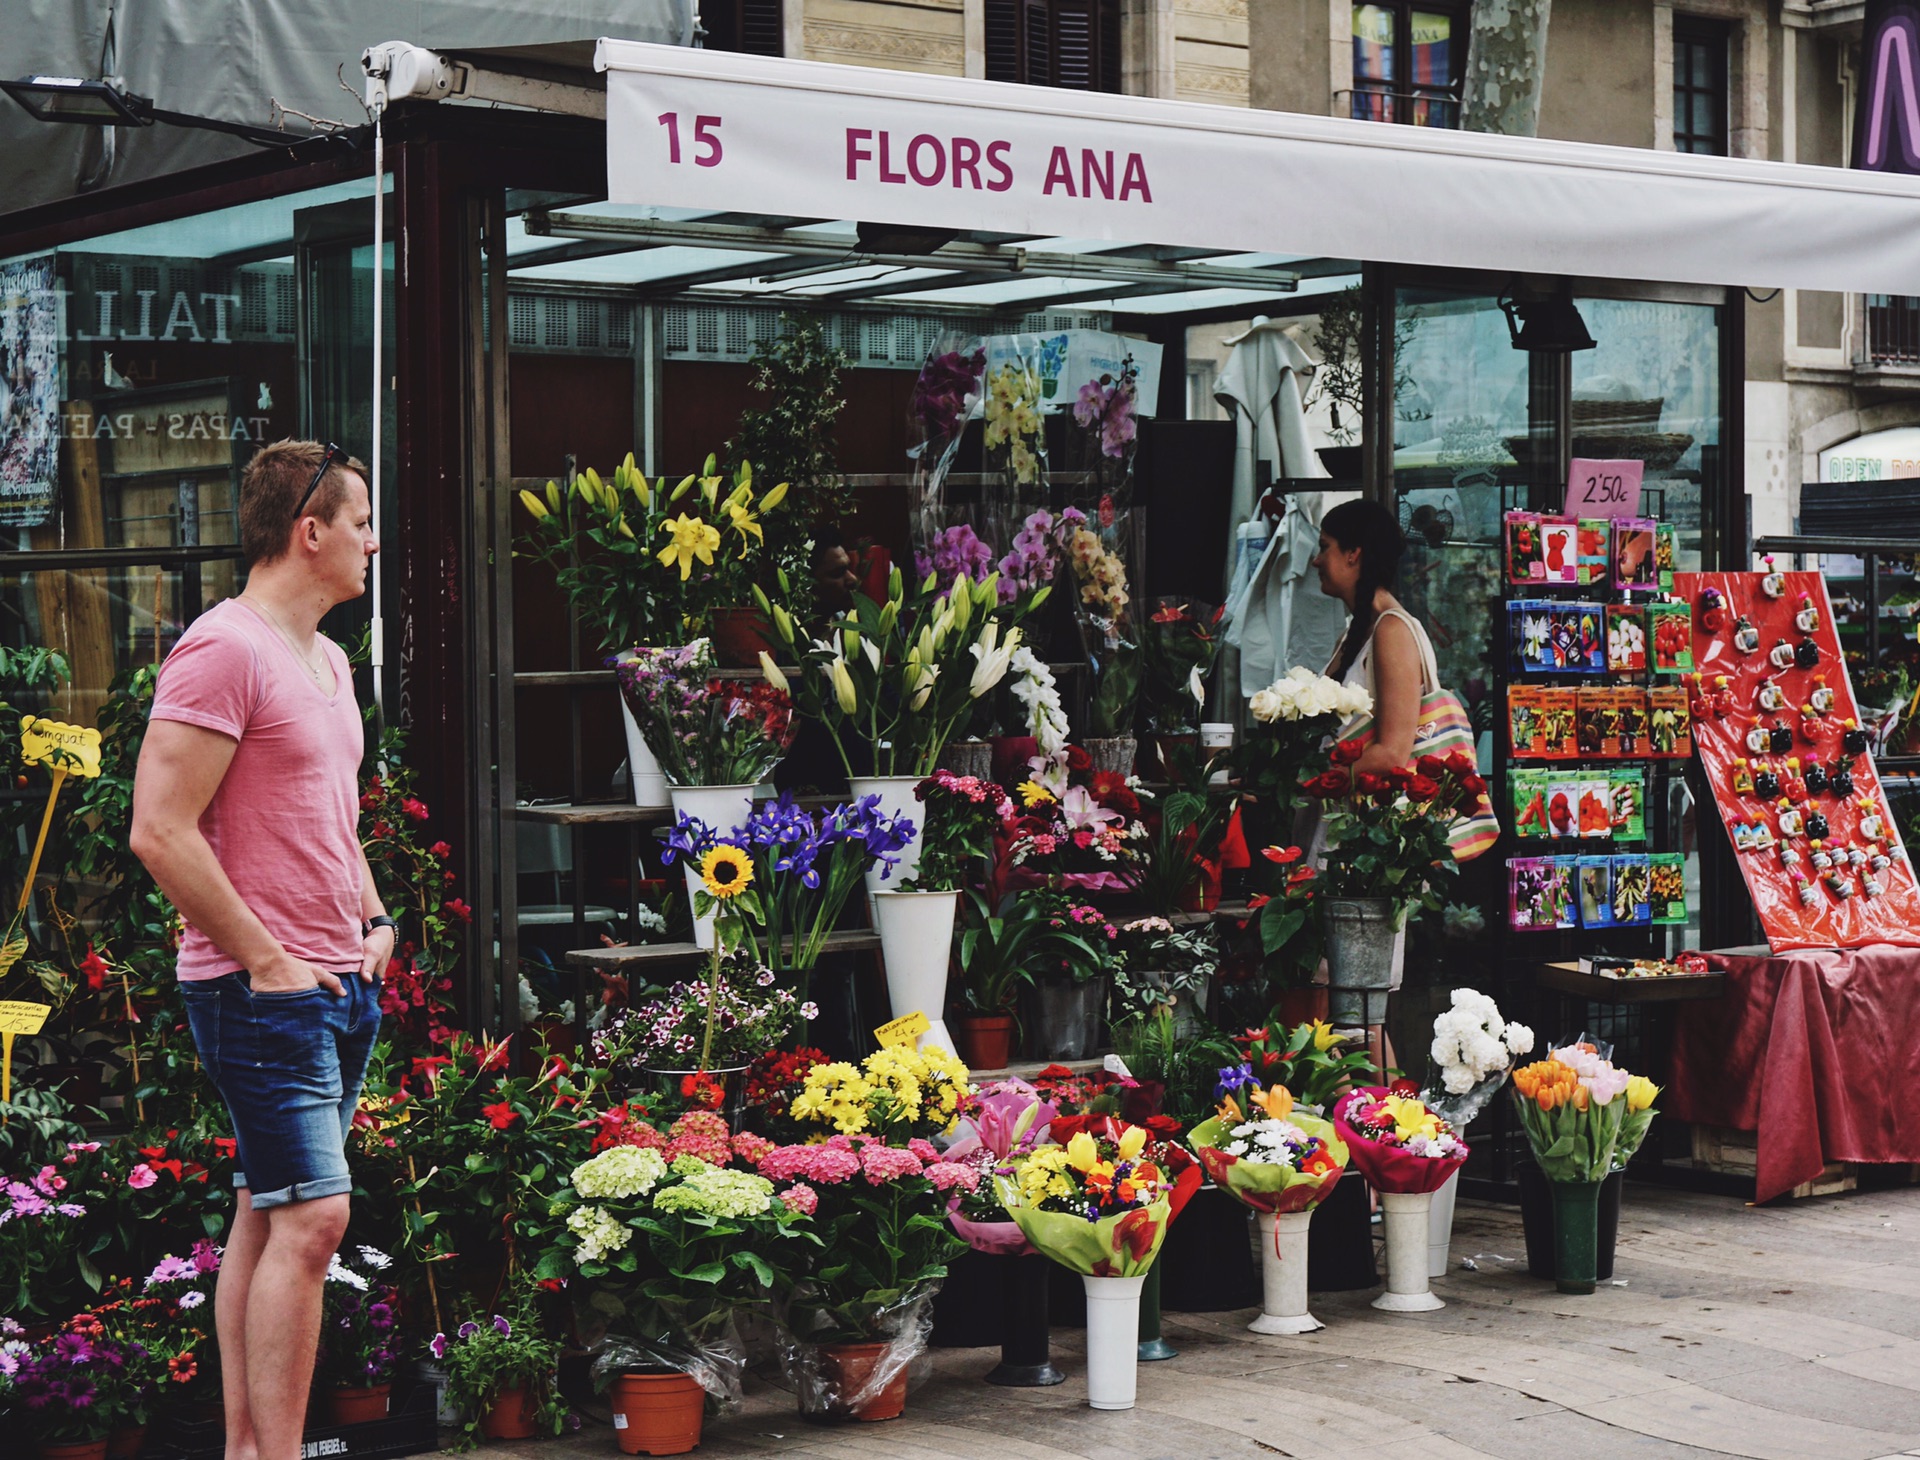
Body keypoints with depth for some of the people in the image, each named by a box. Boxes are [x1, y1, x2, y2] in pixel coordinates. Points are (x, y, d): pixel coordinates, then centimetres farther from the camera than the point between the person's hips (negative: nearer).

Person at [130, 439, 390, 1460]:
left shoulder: (327, 661, 17)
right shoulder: (224, 649, -14)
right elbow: (160, 832, -20)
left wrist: (374, 922, 15)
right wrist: (266, 960, -18)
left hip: (340, 987, 9)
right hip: (262, 991, -9)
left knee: (266, 1215, 11)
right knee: (311, 1215, -13)